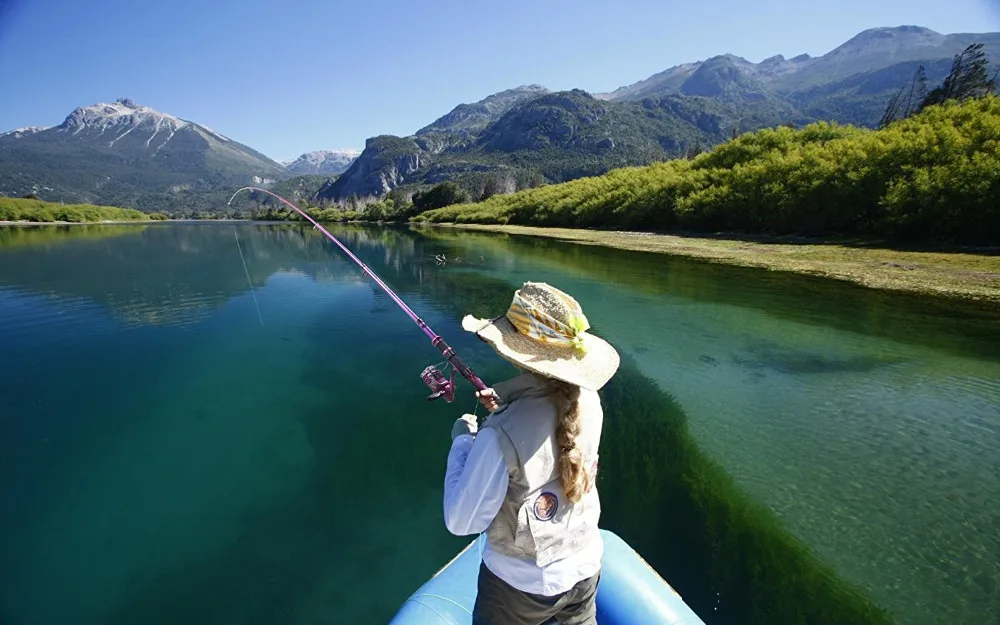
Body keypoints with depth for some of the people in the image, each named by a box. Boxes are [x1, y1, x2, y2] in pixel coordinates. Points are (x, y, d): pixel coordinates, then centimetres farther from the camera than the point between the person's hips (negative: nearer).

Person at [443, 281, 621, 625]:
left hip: (520, 585, -4)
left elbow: (461, 522, -21)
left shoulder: (502, 435, -34)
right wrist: (506, 410, 5)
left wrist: (462, 440, -12)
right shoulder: (588, 399, -15)